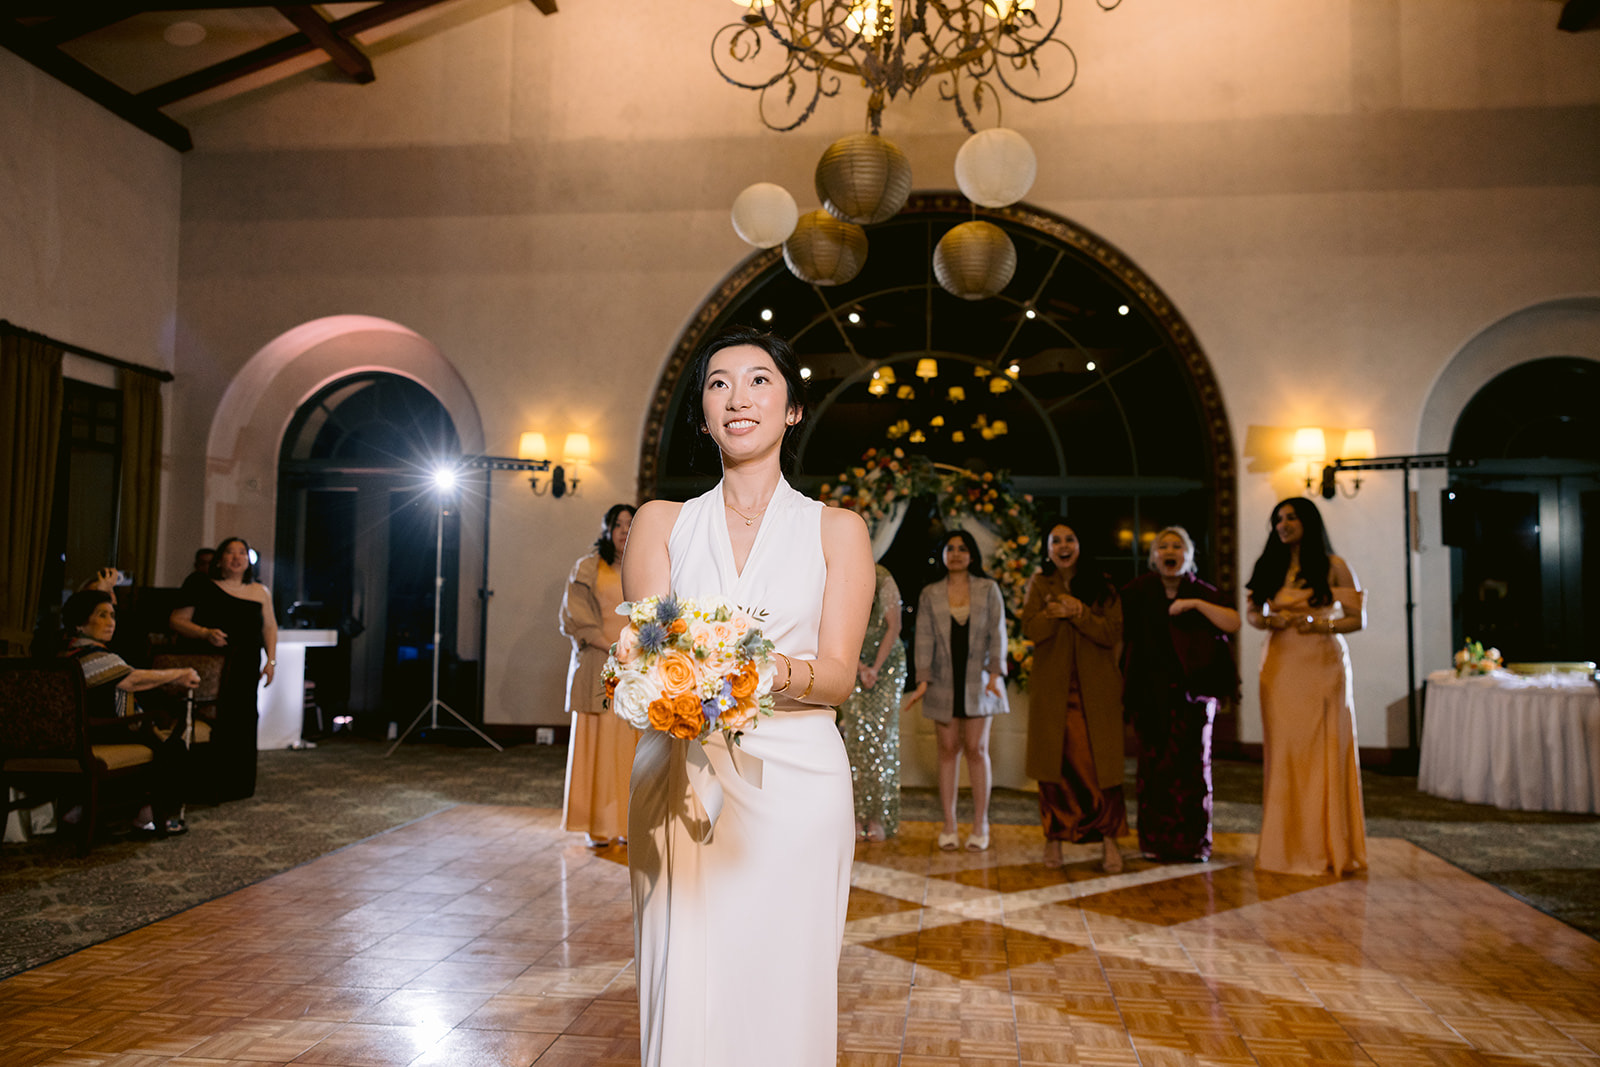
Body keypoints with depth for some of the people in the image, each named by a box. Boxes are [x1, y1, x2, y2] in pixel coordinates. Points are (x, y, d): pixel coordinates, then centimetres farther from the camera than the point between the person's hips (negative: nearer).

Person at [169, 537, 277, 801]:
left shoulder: (260, 592, 16)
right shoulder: (202, 587, 5)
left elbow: (270, 627, 22)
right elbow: (177, 621, 2)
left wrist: (271, 660, 12)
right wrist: (205, 634, -14)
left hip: (246, 669, 3)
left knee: (242, 720, -2)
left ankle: (237, 785, 10)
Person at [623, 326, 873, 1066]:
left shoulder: (837, 530, 6)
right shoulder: (661, 522, 9)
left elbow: (838, 674, -2)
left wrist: (774, 671, -24)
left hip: (792, 781, -1)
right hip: (679, 778, 1)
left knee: (782, 993, 3)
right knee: (682, 997, 3)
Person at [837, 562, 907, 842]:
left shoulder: (883, 579, -8)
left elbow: (894, 626, -7)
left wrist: (875, 667, -12)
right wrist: (860, 668, -11)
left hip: (886, 663, -1)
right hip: (850, 667, 1)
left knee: (882, 736, -5)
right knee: (855, 737, -5)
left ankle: (880, 818, 0)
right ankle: (858, 816, -1)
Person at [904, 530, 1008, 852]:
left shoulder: (988, 589, 6)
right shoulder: (930, 594, 8)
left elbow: (997, 633, 1)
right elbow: (924, 638, 3)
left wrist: (996, 673, -11)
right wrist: (923, 680, -7)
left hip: (978, 682, -1)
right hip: (944, 683, 1)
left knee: (976, 750, 0)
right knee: (948, 750, 3)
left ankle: (980, 826, 8)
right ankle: (949, 825, 10)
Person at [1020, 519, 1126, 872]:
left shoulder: (1101, 585, 6)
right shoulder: (1039, 585, 10)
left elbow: (1112, 633, -5)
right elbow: (1030, 629, -5)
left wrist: (1079, 613, -17)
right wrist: (1053, 613, -22)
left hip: (1095, 688, -1)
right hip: (1052, 689, 1)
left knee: (1100, 762, -6)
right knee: (1054, 763, 2)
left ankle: (1109, 839, -3)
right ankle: (1054, 837, 10)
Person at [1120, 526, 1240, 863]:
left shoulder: (1203, 592, 6)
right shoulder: (1136, 592, 7)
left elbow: (1234, 623, -8)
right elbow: (1121, 636, 10)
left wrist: (1196, 604, -17)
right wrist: (1123, 684, 3)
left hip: (1194, 689, 0)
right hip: (1150, 692, 0)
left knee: (1193, 763, 0)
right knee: (1154, 764, -1)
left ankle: (1195, 842, 8)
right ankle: (1156, 841, 6)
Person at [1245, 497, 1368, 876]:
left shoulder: (1334, 567, 1)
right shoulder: (1270, 567, 12)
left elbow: (1357, 618, 0)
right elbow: (1252, 613, 15)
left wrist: (1321, 624, -17)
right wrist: (1268, 621, -7)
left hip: (1323, 666, -3)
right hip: (1280, 667, 3)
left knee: (1325, 753, -3)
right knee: (1284, 752, 1)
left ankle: (1329, 848, 7)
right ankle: (1288, 847, 9)